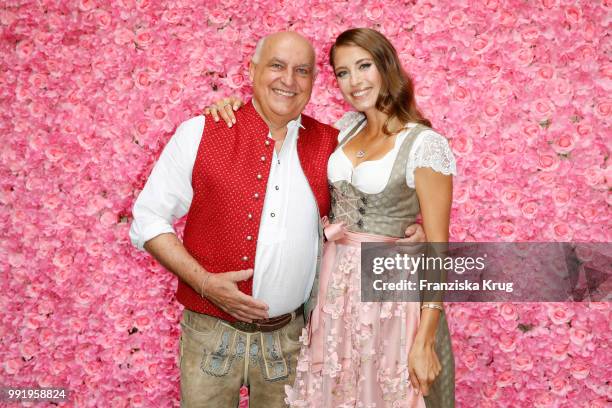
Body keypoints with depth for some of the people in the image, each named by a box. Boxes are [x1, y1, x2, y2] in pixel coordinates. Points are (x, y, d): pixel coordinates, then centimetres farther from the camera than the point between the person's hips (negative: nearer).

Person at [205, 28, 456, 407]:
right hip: (334, 287, 6)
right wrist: (236, 106, -5)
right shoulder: (348, 128, 6)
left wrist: (425, 340, -17)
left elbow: (437, 247, -14)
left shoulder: (425, 144, -13)